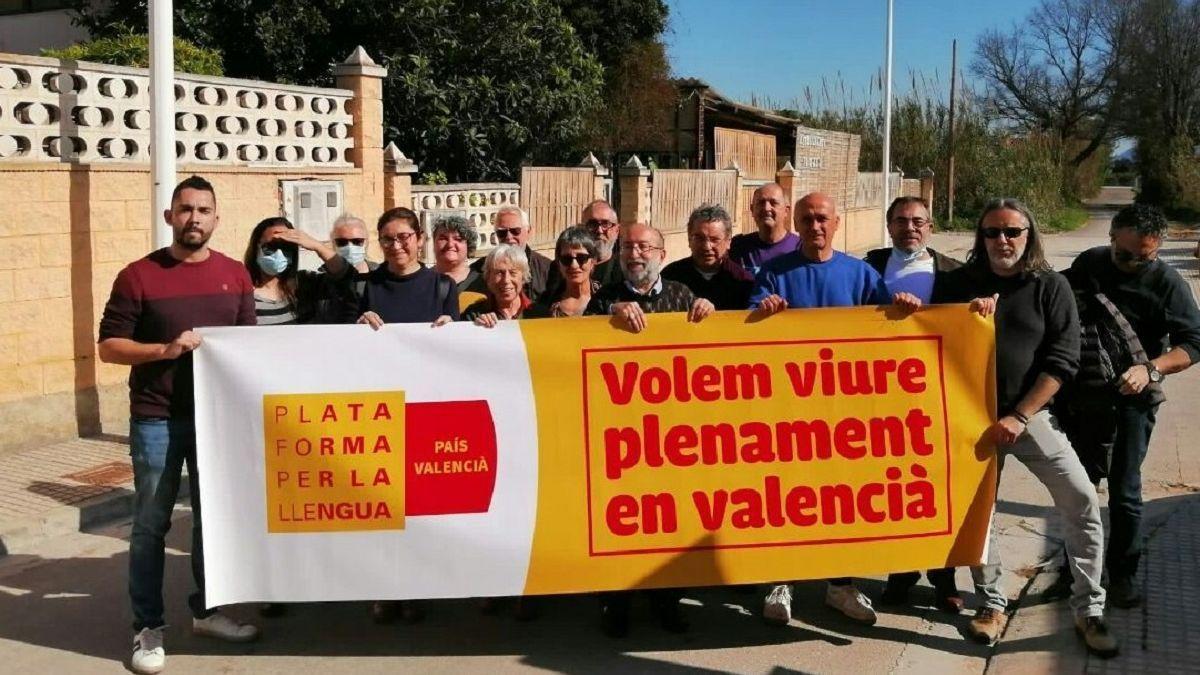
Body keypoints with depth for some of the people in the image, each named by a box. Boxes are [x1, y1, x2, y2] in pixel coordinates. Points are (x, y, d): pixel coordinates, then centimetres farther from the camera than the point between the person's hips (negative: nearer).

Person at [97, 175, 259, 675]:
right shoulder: (138, 275, -6)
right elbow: (109, 347, -5)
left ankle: (205, 610, 29)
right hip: (157, 419, -4)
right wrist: (166, 349, -19)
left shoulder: (235, 275, 6)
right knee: (151, 524, 3)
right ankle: (148, 628, 14)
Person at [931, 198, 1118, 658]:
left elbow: (1062, 360, -5)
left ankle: (1089, 610, 1)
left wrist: (1020, 417, -13)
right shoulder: (959, 284, 4)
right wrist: (967, 315, -13)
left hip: (1031, 414, -1)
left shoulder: (1051, 287, 0)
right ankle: (991, 603, 23)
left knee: (1081, 501, -11)